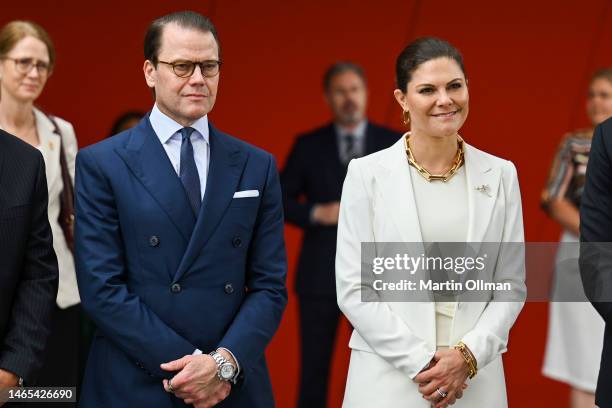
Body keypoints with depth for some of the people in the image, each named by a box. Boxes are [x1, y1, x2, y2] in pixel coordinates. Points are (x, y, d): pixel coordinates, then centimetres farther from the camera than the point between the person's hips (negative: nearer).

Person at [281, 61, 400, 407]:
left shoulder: (394, 144, 4)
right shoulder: (308, 145, 5)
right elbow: (280, 202, 3)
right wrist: (318, 213, -13)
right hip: (320, 274, 0)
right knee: (314, 370, 4)